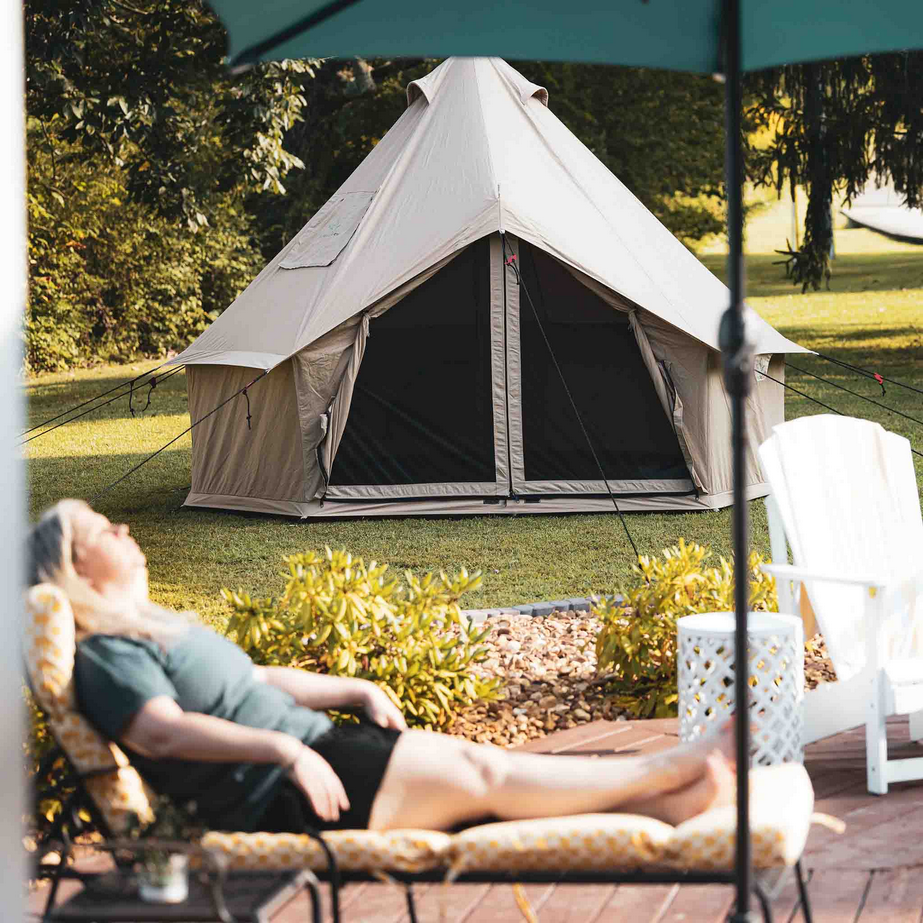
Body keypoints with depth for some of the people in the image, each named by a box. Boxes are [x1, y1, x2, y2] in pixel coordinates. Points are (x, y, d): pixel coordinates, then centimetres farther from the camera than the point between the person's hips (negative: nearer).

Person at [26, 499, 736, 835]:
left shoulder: (159, 626, 23)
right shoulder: (107, 652, -8)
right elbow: (160, 728, -24)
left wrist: (356, 691, 16)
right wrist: (284, 748, -31)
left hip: (318, 748, 9)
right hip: (283, 799, -9)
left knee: (479, 768, -5)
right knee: (482, 772, -13)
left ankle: (670, 804, -10)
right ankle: (671, 769, -8)